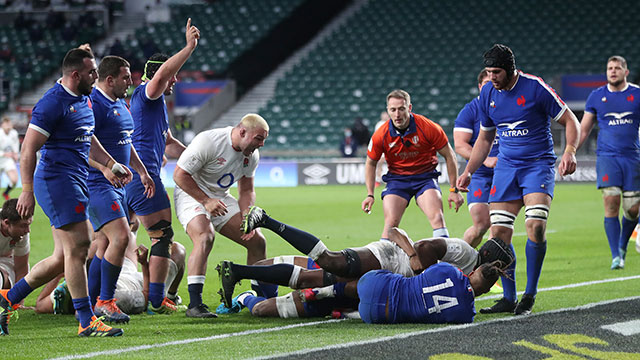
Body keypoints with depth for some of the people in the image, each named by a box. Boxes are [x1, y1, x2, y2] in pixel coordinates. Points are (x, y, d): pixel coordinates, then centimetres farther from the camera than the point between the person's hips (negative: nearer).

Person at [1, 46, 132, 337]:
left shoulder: (84, 100, 16)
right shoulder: (52, 103, -14)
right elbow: (28, 149, -16)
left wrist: (112, 164, 21)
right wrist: (27, 191, -19)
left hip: (75, 181, 10)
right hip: (57, 180, -10)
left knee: (63, 258, 10)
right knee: (78, 248, -10)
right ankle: (86, 321, -6)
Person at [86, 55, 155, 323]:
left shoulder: (120, 104, 17)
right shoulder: (93, 104, -15)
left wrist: (142, 171, 27)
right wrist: (104, 167, -33)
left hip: (117, 185, 10)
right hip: (97, 185, -10)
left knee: (107, 245, 10)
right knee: (121, 237, -19)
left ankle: (90, 304, 16)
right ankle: (105, 301, -12)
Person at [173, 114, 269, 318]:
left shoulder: (252, 155, -1)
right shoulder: (208, 141, -26)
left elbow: (247, 190, 10)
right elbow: (180, 175, -22)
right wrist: (206, 201, -26)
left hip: (220, 198, 8)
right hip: (191, 195, -8)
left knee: (257, 241, 1)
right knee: (205, 237, -33)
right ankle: (194, 304, -36)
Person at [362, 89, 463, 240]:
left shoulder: (429, 128, -16)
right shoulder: (381, 135, -11)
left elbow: (449, 156, -4)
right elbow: (371, 163, 7)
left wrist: (454, 190, -4)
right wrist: (370, 194, -1)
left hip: (425, 177, -1)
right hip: (396, 179, 1)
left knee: (437, 218, -21)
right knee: (391, 223, -14)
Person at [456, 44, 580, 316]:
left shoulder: (535, 87, -11)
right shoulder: (488, 94, 6)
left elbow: (570, 122, -5)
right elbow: (484, 139, 20)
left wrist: (569, 152, -21)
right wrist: (468, 172, 13)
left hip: (538, 164, -5)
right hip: (506, 167, 5)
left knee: (535, 225, -21)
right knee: (499, 232, -5)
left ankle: (529, 296, -9)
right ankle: (509, 298, 5)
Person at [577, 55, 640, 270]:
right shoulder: (596, 96, 7)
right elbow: (583, 130, 13)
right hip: (607, 156, -1)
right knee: (611, 202, -15)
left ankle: (622, 246, 28)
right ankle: (616, 256, -12)